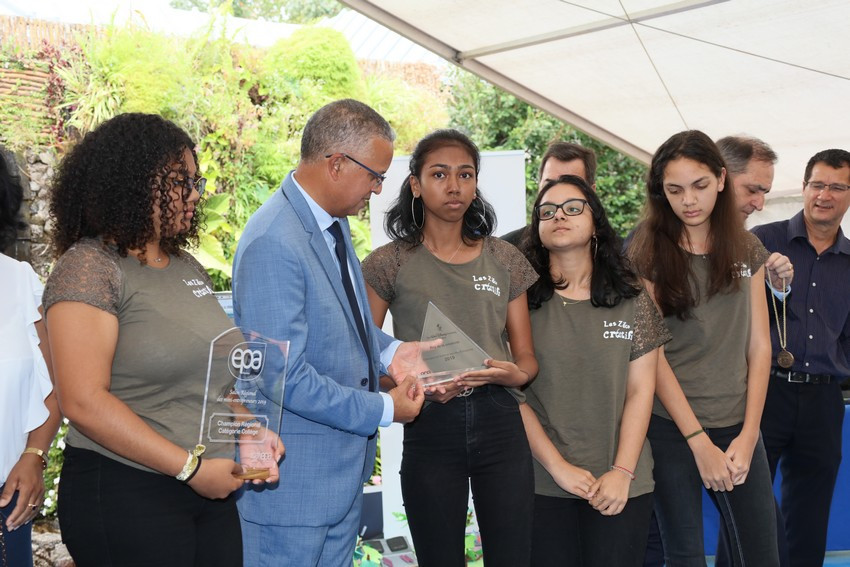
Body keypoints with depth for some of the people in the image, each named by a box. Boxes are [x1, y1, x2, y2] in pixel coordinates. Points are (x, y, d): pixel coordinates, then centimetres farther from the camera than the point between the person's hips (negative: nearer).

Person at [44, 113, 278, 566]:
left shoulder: (187, 268, 12)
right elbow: (83, 401, -19)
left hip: (211, 492, 7)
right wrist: (191, 467, -18)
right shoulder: (88, 267, -11)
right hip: (125, 498, -7)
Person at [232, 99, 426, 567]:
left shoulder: (334, 223, 6)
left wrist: (388, 351, 3)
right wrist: (384, 410, -17)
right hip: (292, 477, -9)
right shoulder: (273, 244, -25)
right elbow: (286, 377, -26)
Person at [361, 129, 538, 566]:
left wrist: (514, 374, -11)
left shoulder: (504, 259, 10)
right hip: (429, 427, -2)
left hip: (499, 420, 2)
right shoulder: (390, 263, 2)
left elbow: (526, 357, 12)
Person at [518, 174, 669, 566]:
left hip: (621, 485, 1)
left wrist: (622, 471, -7)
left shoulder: (632, 299, 4)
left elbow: (640, 390, 2)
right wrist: (559, 467, -10)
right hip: (541, 483, -1)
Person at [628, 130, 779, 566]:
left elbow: (759, 347, 5)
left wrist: (748, 436, -4)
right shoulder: (648, 256, -4)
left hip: (738, 428, 3)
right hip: (672, 429, -3)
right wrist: (700, 443, -12)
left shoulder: (748, 251, 7)